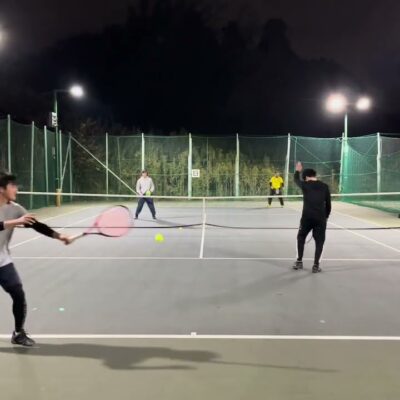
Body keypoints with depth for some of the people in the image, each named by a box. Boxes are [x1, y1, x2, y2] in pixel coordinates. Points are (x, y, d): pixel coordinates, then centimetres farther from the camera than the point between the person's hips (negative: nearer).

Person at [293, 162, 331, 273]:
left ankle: (299, 262, 19)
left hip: (307, 217, 0)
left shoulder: (305, 185, 1)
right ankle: (316, 265, 4)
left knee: (301, 237, 19)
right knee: (319, 241, 9)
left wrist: (297, 171, 42)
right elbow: (328, 204, 6)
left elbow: (296, 180, 24)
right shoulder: (325, 187, 4)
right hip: (320, 218, 0)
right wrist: (326, 217, 16)